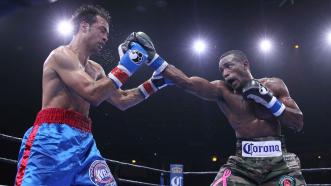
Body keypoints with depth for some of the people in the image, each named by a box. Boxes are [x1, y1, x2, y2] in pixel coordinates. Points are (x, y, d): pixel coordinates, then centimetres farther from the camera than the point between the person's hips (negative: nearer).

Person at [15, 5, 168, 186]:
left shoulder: (95, 69, 22)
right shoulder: (62, 54, -4)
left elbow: (121, 100, 25)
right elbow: (93, 94, -16)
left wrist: (153, 82, 17)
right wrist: (125, 66, -10)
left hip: (84, 142, 8)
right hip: (53, 137, -8)